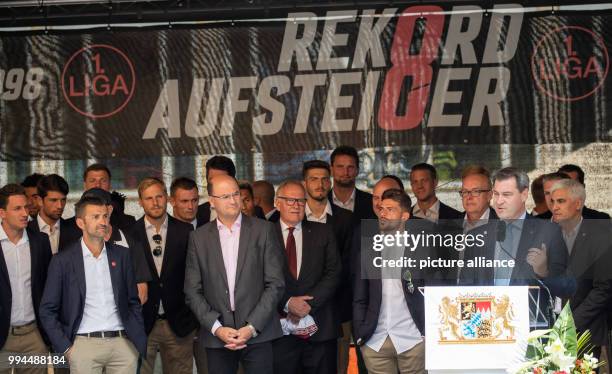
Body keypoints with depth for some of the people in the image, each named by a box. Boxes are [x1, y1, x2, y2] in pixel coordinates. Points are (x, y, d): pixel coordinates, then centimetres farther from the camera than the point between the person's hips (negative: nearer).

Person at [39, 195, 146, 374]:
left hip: (123, 344, 2)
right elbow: (47, 310, 2)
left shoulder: (121, 255, 9)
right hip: (85, 344, -2)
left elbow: (133, 302, 12)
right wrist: (65, 347, -4)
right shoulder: (62, 260, 0)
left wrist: (140, 342, 5)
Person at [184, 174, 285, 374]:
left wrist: (252, 327, -8)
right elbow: (193, 291, 6)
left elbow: (275, 284, -1)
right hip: (216, 336, 1)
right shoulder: (199, 237, 8)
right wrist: (217, 328, -7)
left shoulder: (263, 230, 3)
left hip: (258, 333, -1)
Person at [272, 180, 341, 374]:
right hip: (281, 329, -1)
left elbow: (333, 273, 1)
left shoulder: (323, 232, 9)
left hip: (320, 328, 1)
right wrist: (288, 303, -15)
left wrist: (308, 305, -10)